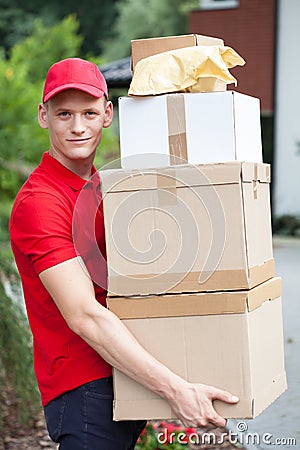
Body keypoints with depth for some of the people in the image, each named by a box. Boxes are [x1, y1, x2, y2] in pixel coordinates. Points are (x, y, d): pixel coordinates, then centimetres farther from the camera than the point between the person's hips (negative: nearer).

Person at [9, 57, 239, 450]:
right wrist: (174, 388, -27)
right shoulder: (38, 203, -16)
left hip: (126, 383, 9)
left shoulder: (100, 186, 14)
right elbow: (85, 316, -23)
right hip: (85, 389, -9)